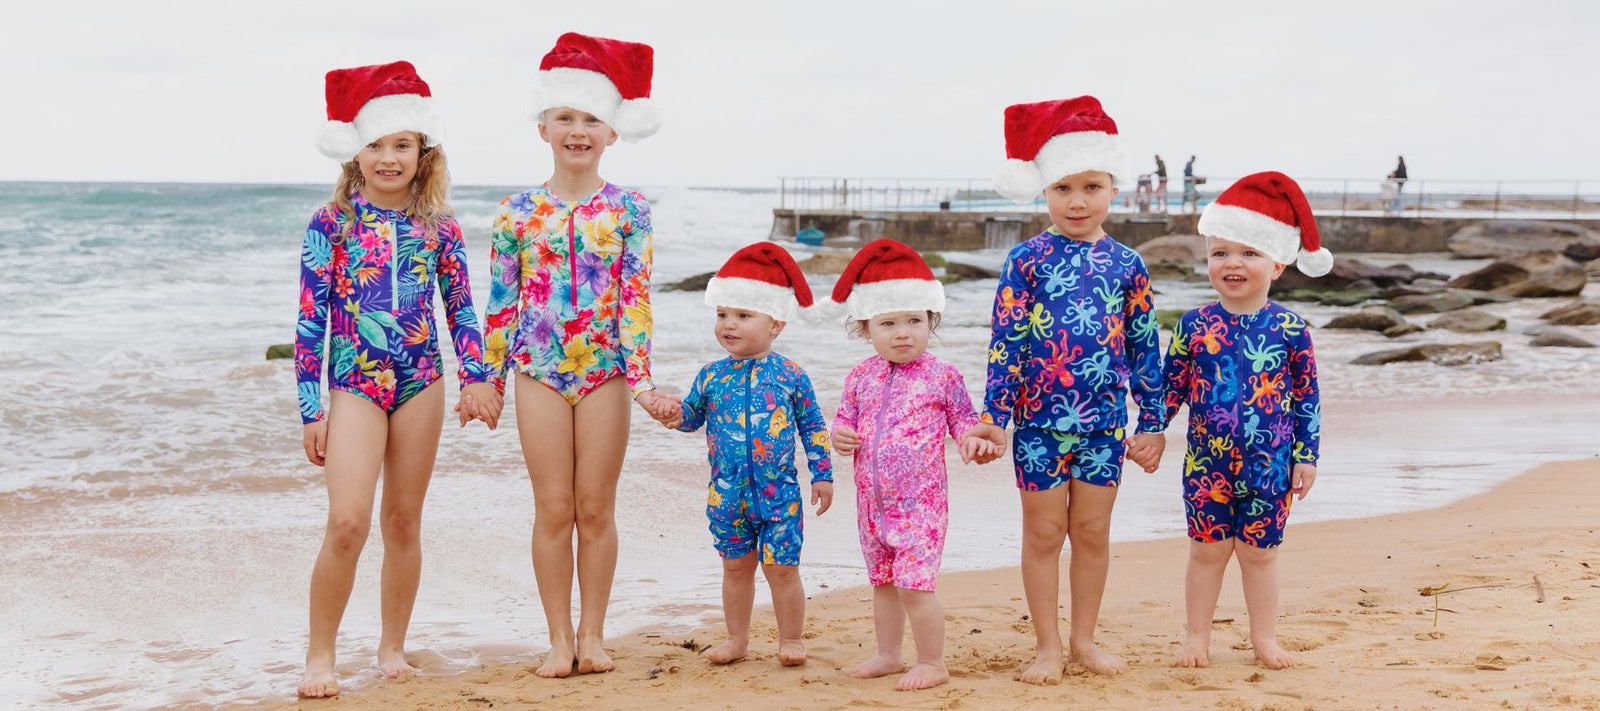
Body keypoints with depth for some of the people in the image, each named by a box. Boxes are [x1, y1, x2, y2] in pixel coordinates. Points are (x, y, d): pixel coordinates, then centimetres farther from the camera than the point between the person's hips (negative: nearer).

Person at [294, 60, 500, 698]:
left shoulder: (437, 227, 5)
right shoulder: (331, 222, -2)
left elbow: (461, 309, 11)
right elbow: (310, 319, -1)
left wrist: (475, 378, -2)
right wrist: (311, 409, -4)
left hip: (419, 383, 3)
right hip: (354, 383, -3)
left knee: (404, 521, 9)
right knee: (347, 522, -14)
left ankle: (392, 646, 23)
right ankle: (320, 653, 0)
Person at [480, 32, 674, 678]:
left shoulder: (627, 210, 0)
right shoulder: (518, 211, 2)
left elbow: (636, 298, -3)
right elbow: (501, 301, 5)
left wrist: (640, 377, -10)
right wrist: (489, 380, 6)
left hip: (605, 371, 0)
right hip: (540, 371, 1)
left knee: (595, 508, 5)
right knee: (553, 509, 4)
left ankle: (592, 634, 17)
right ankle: (560, 638, 14)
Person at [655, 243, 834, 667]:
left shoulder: (790, 375, -3)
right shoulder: (712, 376, 2)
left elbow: (812, 426, 3)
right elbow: (694, 413, 13)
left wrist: (822, 474, 2)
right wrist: (678, 416, -10)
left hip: (778, 492, -2)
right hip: (727, 495, 3)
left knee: (782, 567, 0)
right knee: (736, 567, 13)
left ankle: (791, 639, 15)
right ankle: (737, 639, 26)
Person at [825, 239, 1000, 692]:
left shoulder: (942, 376, -7)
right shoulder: (861, 377, 3)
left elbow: (963, 417, 2)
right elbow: (845, 417, 13)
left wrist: (973, 440, -19)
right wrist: (840, 435, -9)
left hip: (920, 502, -5)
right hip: (872, 501, 5)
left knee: (914, 584, -9)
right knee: (883, 583, 17)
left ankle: (932, 663, 5)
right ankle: (888, 655, 32)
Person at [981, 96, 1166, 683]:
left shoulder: (1126, 265, 3)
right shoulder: (1027, 260, -4)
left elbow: (1144, 346, 7)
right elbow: (1005, 341, -4)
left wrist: (1152, 420, 7)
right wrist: (994, 415, -8)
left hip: (1104, 422, 2)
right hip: (1039, 420, -2)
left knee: (1093, 531, 10)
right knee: (1043, 532, 6)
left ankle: (1085, 638, 24)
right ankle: (1048, 646, 17)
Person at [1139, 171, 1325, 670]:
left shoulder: (1290, 328, -5)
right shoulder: (1195, 324, -3)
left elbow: (1306, 396, 1)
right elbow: (1171, 385, 6)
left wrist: (1306, 456, 0)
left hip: (1269, 465, -1)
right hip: (1207, 462, 1)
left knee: (1260, 551, 11)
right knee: (1207, 550, 9)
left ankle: (1265, 637, 25)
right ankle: (1198, 636, 22)